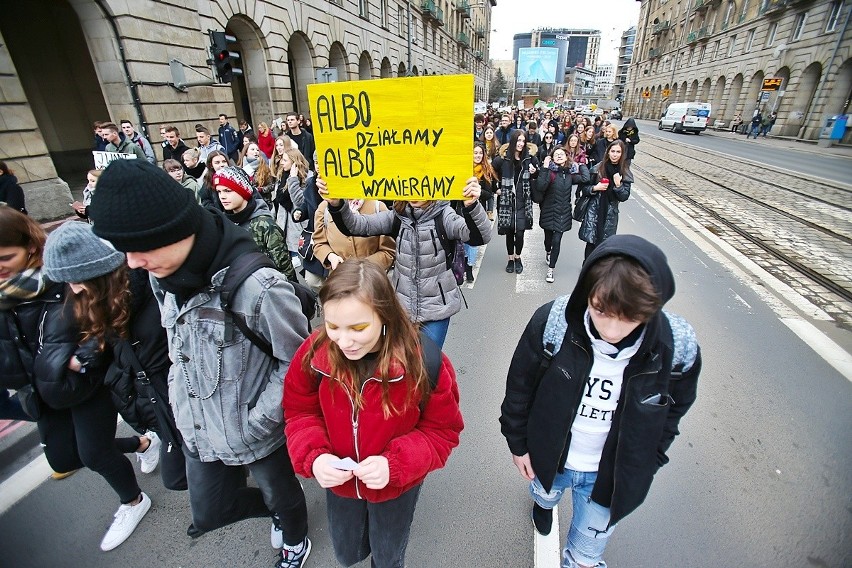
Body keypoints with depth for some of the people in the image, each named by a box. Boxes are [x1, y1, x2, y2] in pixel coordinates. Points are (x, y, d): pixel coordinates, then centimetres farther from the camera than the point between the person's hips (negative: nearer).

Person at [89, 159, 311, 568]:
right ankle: (275, 510, 53)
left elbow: (296, 361, -20)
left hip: (259, 434, -6)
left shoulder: (259, 287, -32)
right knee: (209, 512, 23)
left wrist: (258, 421, -18)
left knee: (281, 493, 22)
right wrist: (180, 404, 4)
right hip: (199, 431, 6)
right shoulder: (162, 277, -7)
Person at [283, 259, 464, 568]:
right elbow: (299, 413, -7)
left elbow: (442, 430, -17)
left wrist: (395, 463, -31)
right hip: (337, 482, 3)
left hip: (396, 487, -2)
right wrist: (313, 457, -25)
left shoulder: (424, 360, -31)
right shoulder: (314, 352, -24)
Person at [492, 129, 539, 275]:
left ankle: (518, 258, 20)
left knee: (520, 232, -2)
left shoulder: (529, 157, 3)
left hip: (523, 201, 1)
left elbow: (537, 177, 16)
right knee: (509, 231, 6)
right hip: (507, 200, -1)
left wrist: (534, 172, -5)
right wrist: (495, 189, -2)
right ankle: (510, 259, 24)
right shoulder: (503, 158, -5)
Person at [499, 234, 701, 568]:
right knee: (545, 494, 35)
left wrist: (646, 467, 2)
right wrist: (518, 442, -4)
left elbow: (673, 410, -4)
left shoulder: (679, 348, -26)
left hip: (612, 474, 0)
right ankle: (545, 503, 70)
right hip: (549, 457, 1)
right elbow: (520, 386, -14)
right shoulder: (552, 323, -31)